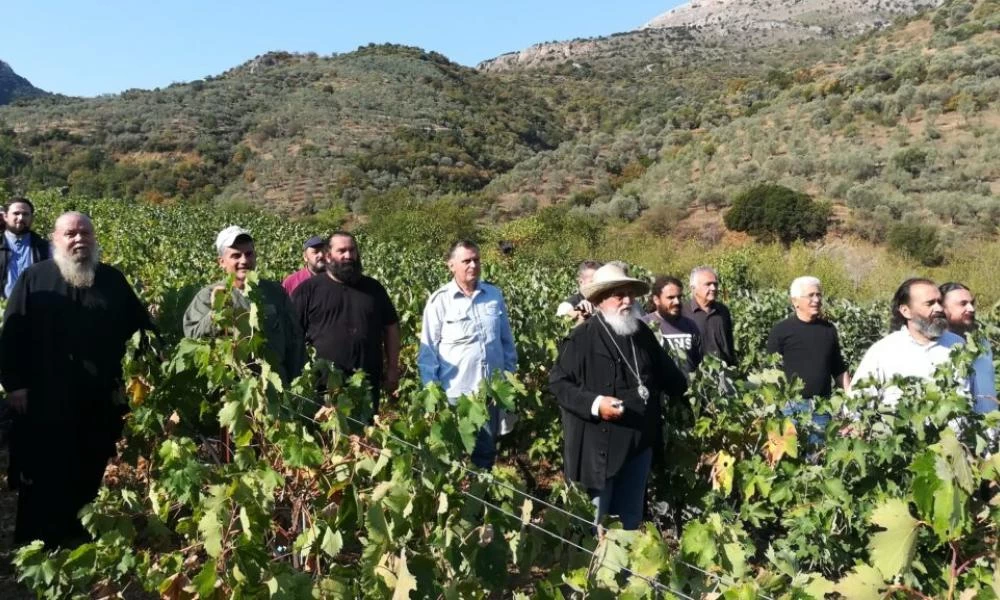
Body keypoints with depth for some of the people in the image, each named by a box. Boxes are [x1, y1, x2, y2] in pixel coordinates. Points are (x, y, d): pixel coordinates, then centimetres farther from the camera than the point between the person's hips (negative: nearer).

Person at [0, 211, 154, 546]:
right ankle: (34, 543, 20)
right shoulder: (34, 279, 2)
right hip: (44, 399, -2)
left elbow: (141, 328, 13)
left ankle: (83, 536, 27)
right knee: (42, 474, 7)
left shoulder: (113, 280, 8)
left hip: (100, 400, 2)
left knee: (91, 472, 11)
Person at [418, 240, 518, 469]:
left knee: (486, 453, 16)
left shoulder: (495, 295, 4)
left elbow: (507, 340, 13)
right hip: (455, 392, -3)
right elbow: (428, 350, -4)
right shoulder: (439, 301, -7)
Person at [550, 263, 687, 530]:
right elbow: (558, 383, -13)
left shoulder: (642, 333, 9)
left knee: (631, 516, 17)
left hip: (640, 442, 6)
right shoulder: (582, 338, -12)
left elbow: (666, 372, 24)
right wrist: (594, 403, -22)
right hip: (599, 445, -6)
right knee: (595, 518, 5)